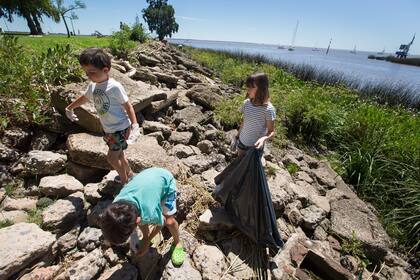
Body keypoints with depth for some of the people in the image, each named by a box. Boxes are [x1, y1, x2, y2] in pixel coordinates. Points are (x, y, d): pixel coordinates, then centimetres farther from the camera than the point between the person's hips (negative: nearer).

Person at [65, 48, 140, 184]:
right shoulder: (92, 86, 3)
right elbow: (84, 98, 22)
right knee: (119, 155, 18)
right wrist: (69, 108, 36)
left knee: (112, 157, -2)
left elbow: (128, 106, -16)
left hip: (121, 128, -7)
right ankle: (129, 174, 39)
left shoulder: (114, 87, -20)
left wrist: (134, 124, -25)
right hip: (108, 129, 7)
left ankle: (125, 180, 20)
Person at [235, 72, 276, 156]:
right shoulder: (246, 103, -9)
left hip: (256, 146, -5)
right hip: (242, 141, 5)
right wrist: (237, 136, 10)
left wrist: (264, 138, -38)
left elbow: (271, 132, -17)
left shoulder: (268, 109, -24)